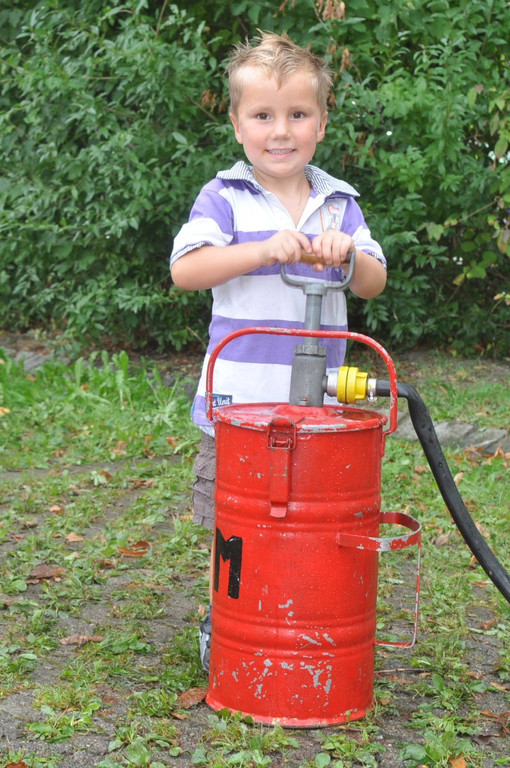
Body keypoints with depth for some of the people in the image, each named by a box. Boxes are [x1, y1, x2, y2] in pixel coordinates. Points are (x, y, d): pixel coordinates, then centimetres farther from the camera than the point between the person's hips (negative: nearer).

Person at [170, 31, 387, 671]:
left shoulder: (339, 203, 8)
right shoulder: (225, 197, -3)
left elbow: (374, 284, 5)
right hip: (238, 400, -3)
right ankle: (222, 627, 23)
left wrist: (348, 255, -17)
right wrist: (264, 250, -25)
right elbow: (184, 269, -15)